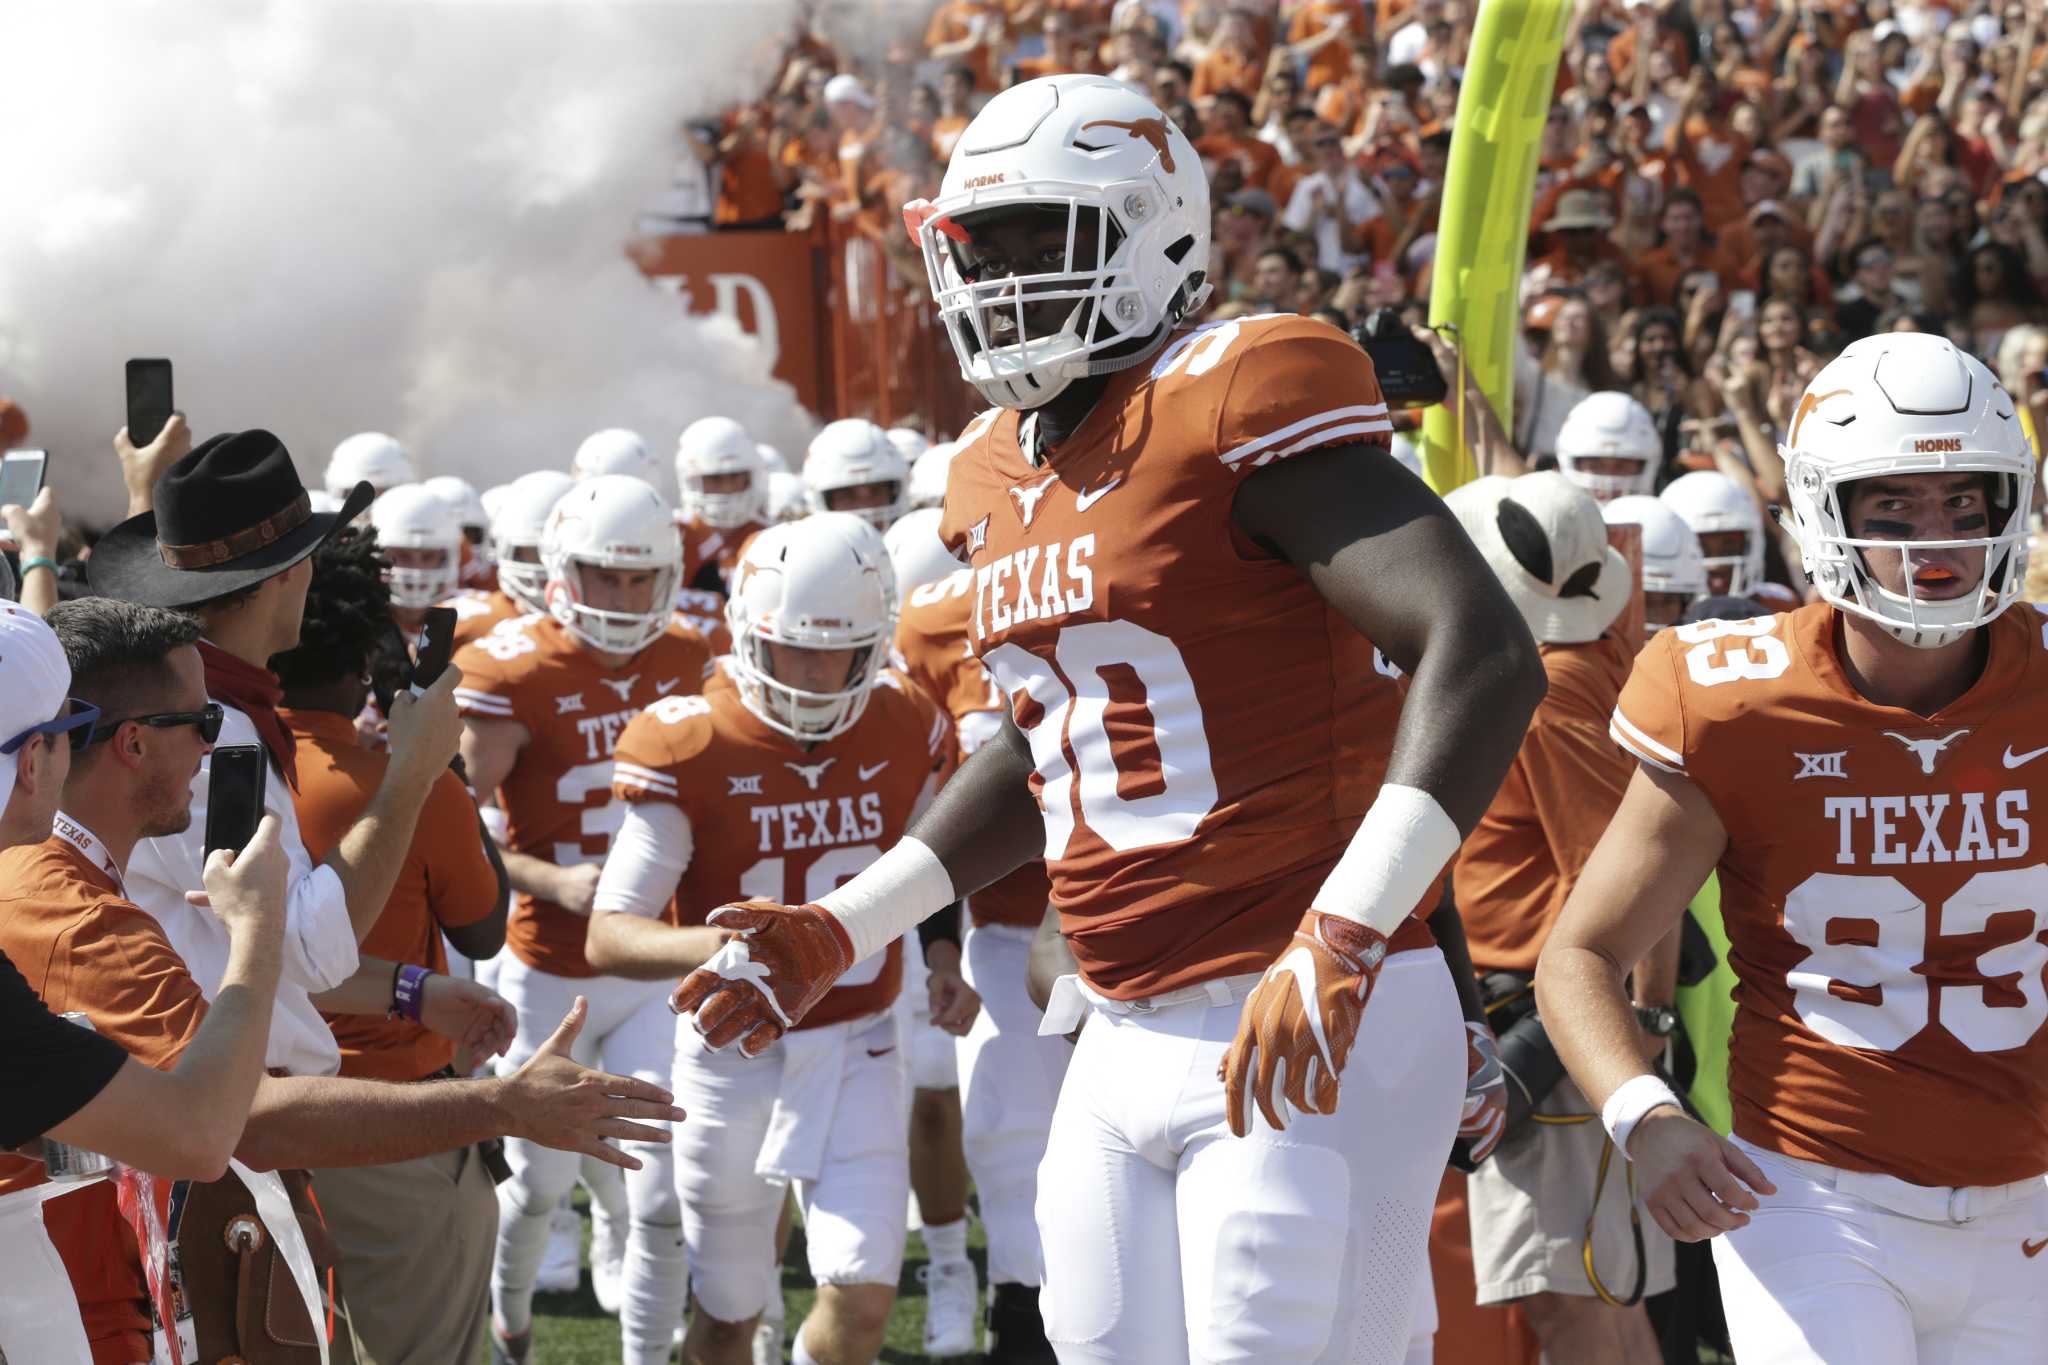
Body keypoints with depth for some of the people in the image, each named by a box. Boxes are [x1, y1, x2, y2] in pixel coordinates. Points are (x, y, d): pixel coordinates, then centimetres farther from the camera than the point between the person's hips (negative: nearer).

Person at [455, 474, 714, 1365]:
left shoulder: (683, 661, 1)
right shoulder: (512, 674, -15)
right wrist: (553, 882, -26)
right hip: (552, 975, -3)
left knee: (665, 1200, -7)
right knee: (542, 1181, 15)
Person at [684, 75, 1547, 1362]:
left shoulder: (1236, 405, -13)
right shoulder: (1001, 479, 14)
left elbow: (1486, 654, -22)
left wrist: (1341, 941, -30)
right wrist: (840, 931, 24)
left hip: (1305, 1031, -8)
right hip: (1123, 1047, 8)